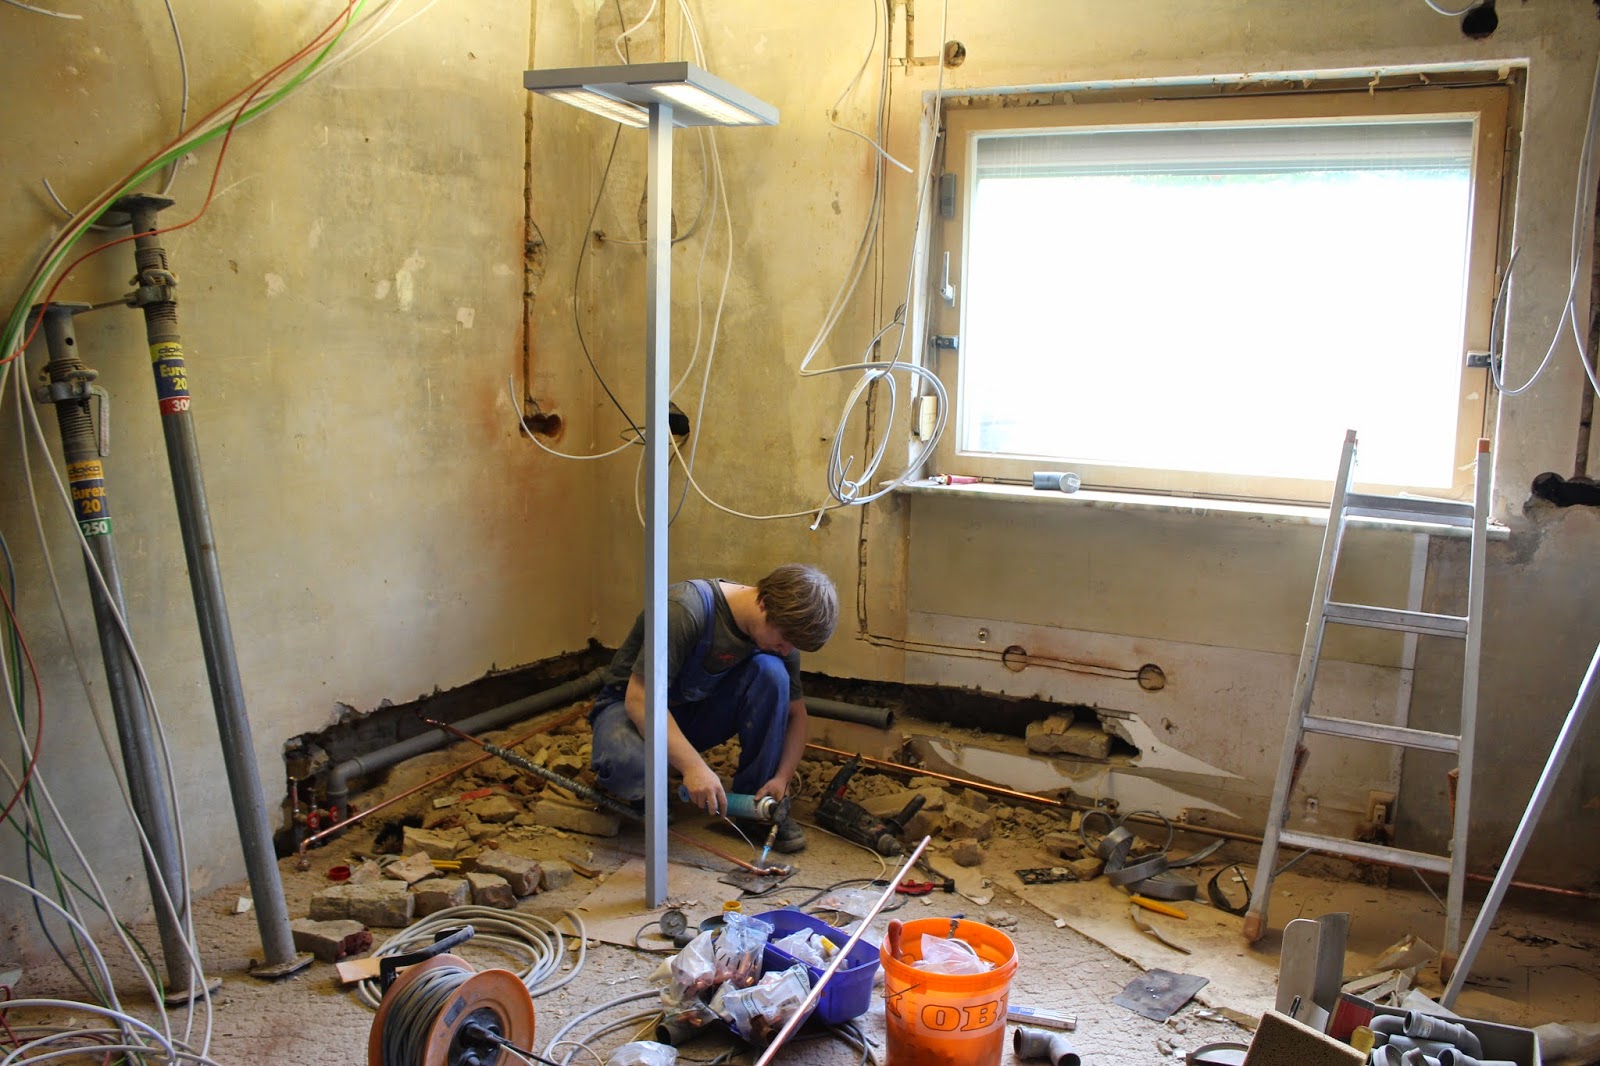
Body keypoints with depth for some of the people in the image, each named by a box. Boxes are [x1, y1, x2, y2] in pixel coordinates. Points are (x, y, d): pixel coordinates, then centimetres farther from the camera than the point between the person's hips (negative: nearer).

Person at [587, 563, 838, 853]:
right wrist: (693, 766, -37)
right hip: (630, 706, -5)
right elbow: (639, 698, -31)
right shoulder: (685, 608, -31)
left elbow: (795, 713, 1)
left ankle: (755, 803, -11)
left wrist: (781, 778, -15)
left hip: (697, 713, 5)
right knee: (629, 767, -40)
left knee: (770, 672, -24)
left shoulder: (778, 635, -11)